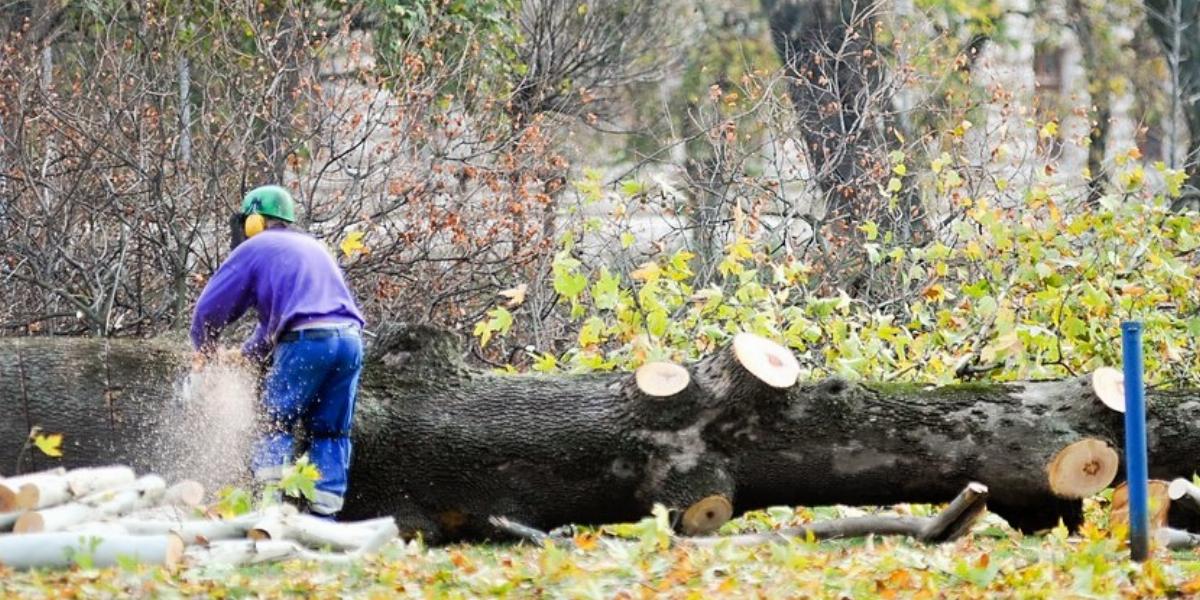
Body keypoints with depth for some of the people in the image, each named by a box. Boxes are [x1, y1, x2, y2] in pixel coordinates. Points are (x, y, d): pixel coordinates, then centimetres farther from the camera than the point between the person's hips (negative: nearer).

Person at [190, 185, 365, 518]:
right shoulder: (313, 247, 31)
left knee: (275, 426, 4)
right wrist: (249, 353, 41)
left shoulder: (255, 248, 11)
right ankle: (325, 513, 4)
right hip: (349, 339, 6)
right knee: (330, 432, 11)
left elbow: (211, 306, 13)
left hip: (306, 341, -6)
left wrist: (204, 350, 30)